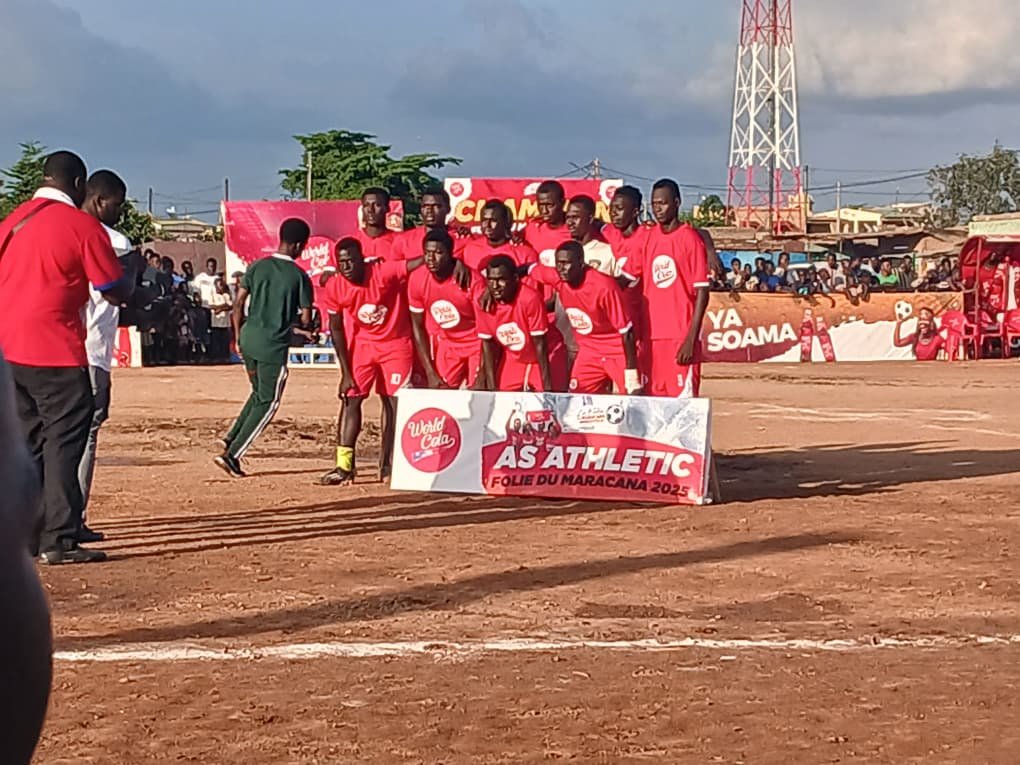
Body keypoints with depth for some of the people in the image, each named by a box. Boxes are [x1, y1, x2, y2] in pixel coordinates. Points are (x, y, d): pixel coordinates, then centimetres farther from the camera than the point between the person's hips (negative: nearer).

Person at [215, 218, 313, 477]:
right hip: (274, 345, -6)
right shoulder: (299, 276, -6)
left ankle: (232, 438, 17)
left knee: (260, 393, 26)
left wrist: (239, 335, 13)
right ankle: (232, 454, -3)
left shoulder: (257, 267, 5)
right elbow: (306, 319, -5)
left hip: (249, 339, 6)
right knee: (268, 402, 5)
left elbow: (238, 304, 4)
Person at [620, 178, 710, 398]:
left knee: (683, 398, -8)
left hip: (682, 336, -6)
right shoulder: (648, 238, 11)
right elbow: (626, 278, 17)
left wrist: (691, 338, -13)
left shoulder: (690, 238, -5)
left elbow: (702, 291, -8)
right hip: (653, 335, 6)